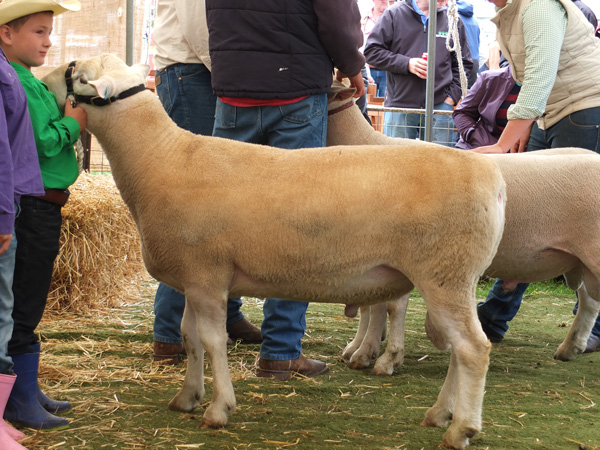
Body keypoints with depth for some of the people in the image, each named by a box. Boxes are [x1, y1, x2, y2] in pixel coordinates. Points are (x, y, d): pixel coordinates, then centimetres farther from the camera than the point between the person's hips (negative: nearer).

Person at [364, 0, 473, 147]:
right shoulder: (394, 15, 3)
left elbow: (464, 63, 16)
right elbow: (371, 52, 0)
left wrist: (452, 96, 3)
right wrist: (406, 64, -11)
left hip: (439, 107, 2)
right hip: (399, 106, -1)